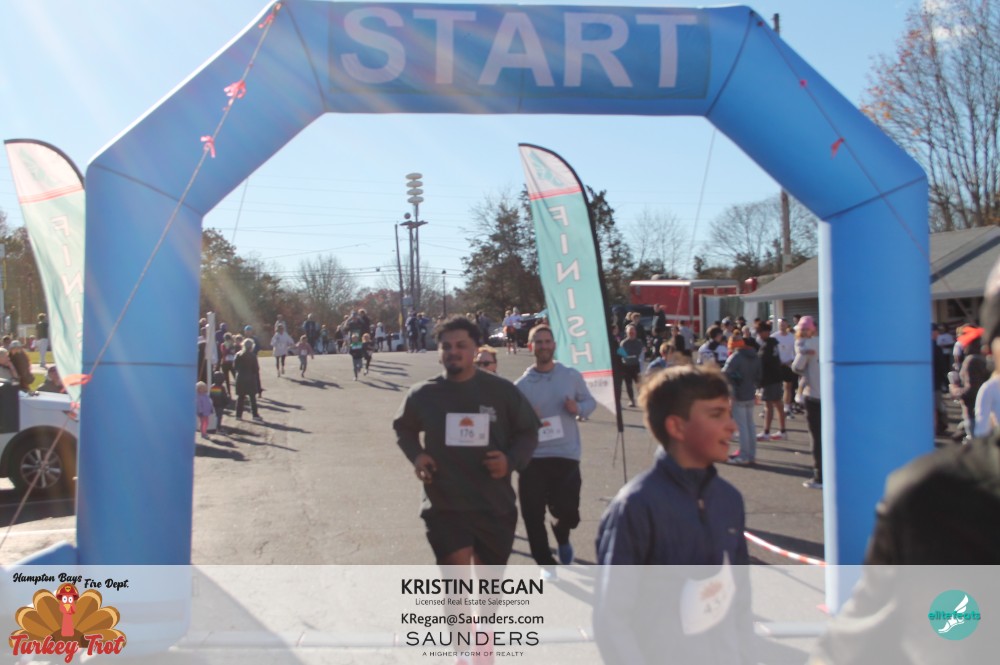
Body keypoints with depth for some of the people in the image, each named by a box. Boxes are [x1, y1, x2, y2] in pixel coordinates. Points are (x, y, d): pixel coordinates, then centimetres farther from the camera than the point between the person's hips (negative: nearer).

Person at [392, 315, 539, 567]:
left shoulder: (502, 391, -5)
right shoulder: (423, 395, -2)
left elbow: (528, 431, 8)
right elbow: (403, 428, 18)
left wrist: (512, 460, -12)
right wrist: (416, 455, -2)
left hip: (495, 506, 2)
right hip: (444, 506, -1)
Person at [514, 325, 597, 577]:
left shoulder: (572, 376, 2)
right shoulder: (521, 385, 1)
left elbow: (591, 402, 13)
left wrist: (578, 408, -9)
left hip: (566, 455, 0)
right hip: (532, 458, 0)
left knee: (568, 512, -3)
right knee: (533, 515, -1)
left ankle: (562, 538, 35)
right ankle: (546, 564, 19)